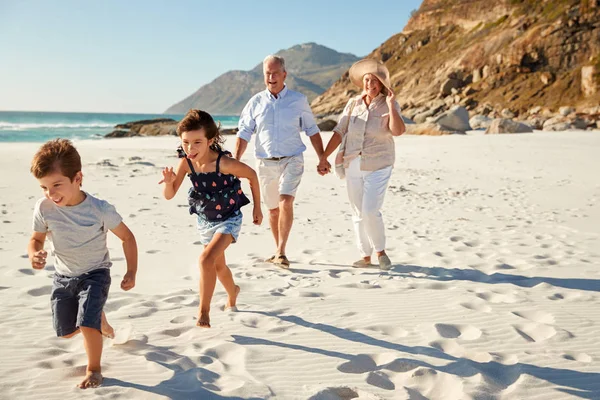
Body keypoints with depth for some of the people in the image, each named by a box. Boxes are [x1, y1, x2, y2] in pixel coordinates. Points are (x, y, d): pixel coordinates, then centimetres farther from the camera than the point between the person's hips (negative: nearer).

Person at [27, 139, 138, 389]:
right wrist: (34, 254, -25)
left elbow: (127, 237, -12)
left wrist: (131, 272, -14)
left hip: (95, 273, -4)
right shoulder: (44, 208, -18)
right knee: (66, 332, 13)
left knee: (87, 324, -17)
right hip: (63, 276, 4)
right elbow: (36, 239, -2)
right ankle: (99, 319, 46)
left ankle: (94, 369, 11)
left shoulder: (100, 209, -25)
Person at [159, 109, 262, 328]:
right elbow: (169, 196, -12)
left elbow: (252, 175, -14)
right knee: (218, 265, 23)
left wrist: (257, 207, -6)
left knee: (206, 259, -25)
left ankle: (203, 311, -9)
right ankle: (232, 294, 53)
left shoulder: (223, 162, -30)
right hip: (205, 220, 6)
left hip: (229, 219, -6)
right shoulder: (186, 163, -17)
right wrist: (169, 182, -35)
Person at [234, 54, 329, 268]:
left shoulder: (299, 100, 2)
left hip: (292, 160, -2)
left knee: (286, 202, -20)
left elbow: (312, 130, 8)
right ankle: (278, 251, 27)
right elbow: (244, 133, 3)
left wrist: (322, 158, 5)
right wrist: (235, 161, -8)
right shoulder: (256, 102, 4)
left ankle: (281, 252, -16)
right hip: (265, 163, 2)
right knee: (272, 209, 11)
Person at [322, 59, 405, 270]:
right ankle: (365, 256, 21)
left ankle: (380, 251, 11)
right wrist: (324, 157, 0)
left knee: (371, 211, -12)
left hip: (378, 166, -4)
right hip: (353, 165, 4)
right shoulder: (353, 104, 5)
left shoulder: (389, 105, -4)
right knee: (358, 213, 8)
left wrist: (391, 104, -22)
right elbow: (339, 132, 3)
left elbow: (398, 130, -20)